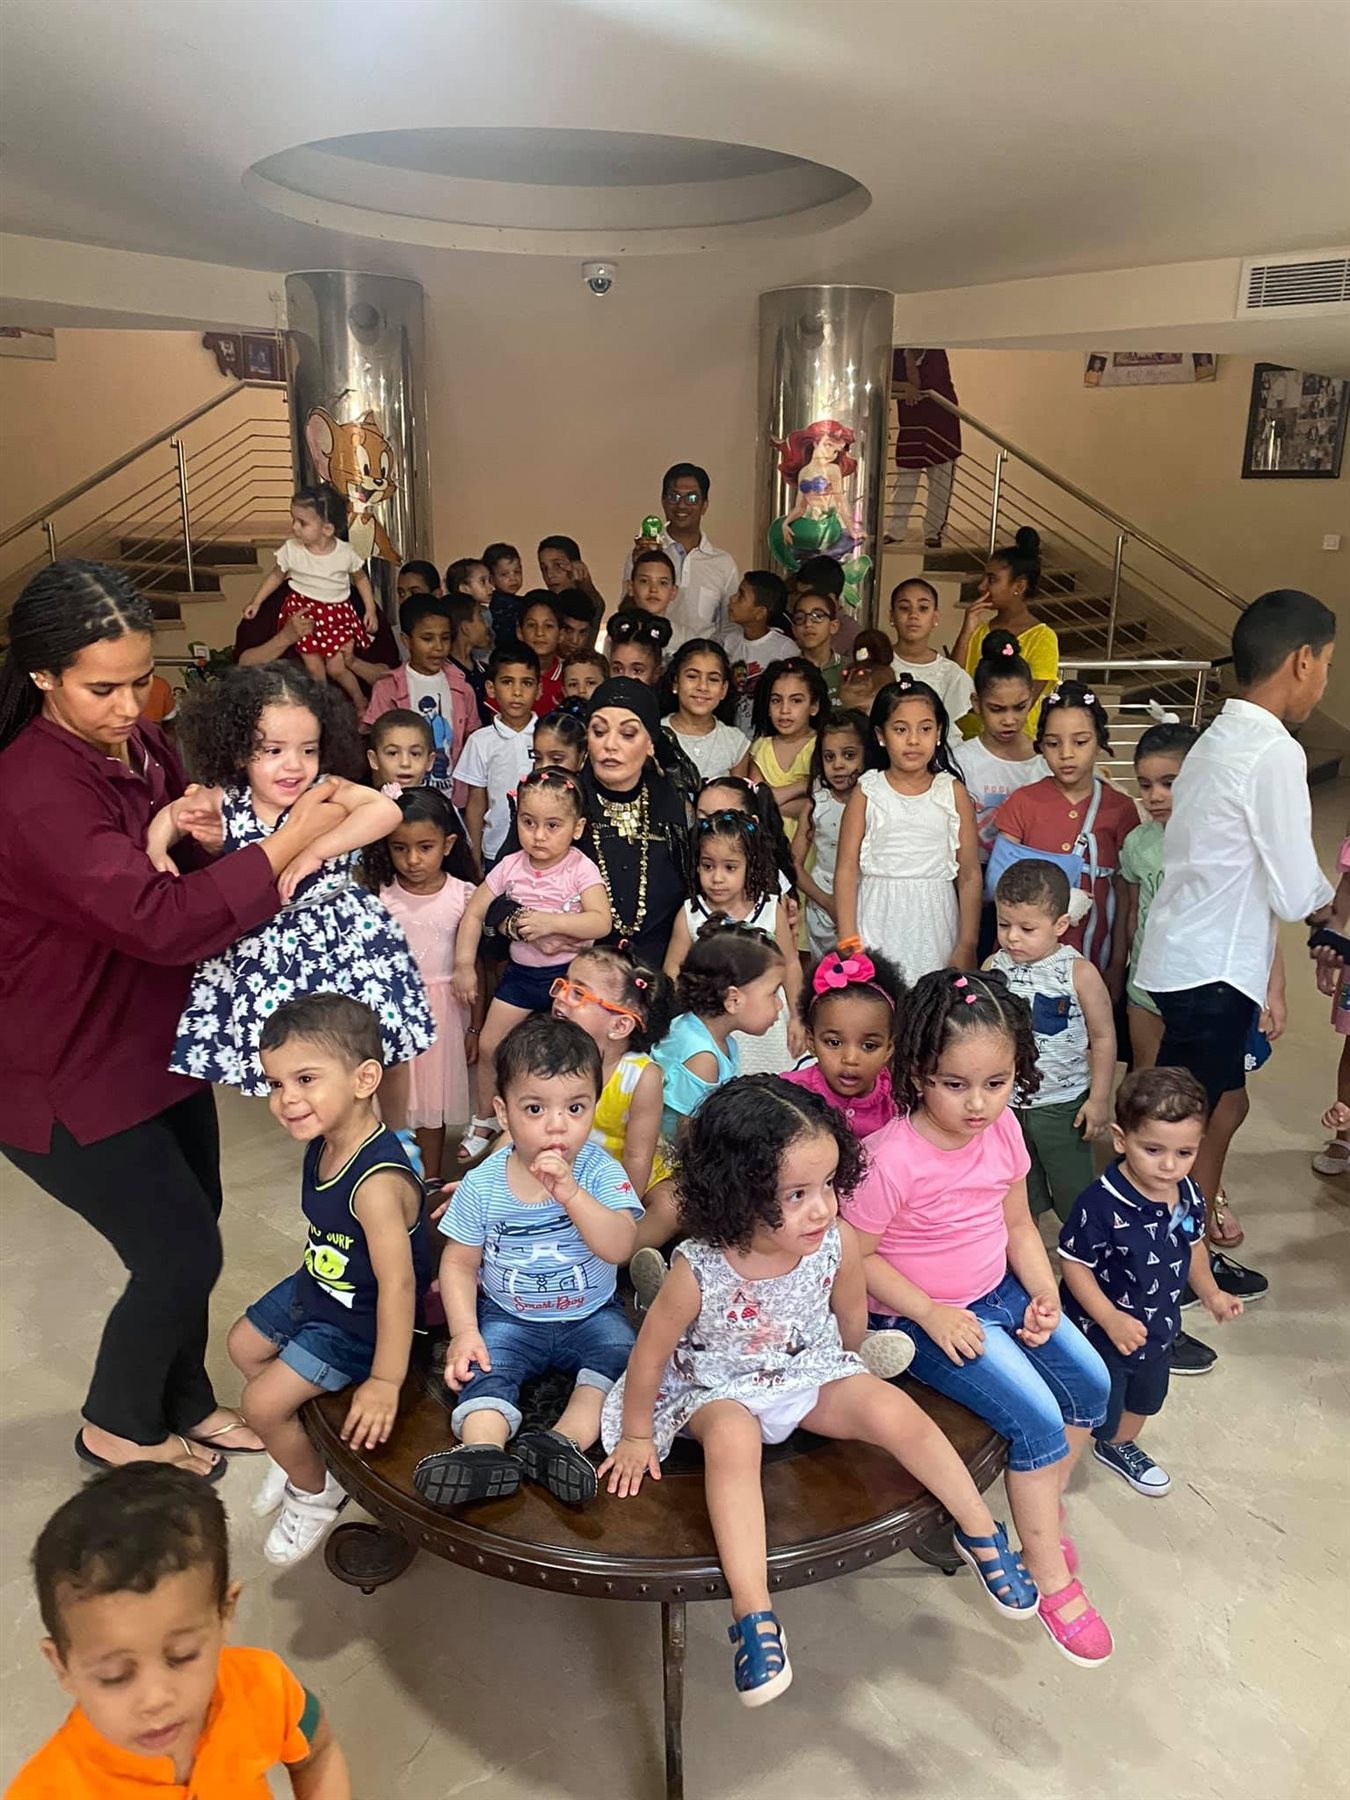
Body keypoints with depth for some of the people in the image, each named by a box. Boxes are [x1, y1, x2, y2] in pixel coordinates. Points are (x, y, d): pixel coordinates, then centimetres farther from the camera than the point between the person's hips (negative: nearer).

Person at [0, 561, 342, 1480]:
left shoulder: (142, 743, 0)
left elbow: (180, 879, 13)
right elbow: (161, 923, -35)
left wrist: (200, 839, -11)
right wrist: (290, 840, -29)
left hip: (155, 1039, 8)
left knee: (186, 1233, 17)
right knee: (183, 1252, 1)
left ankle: (182, 1404, 40)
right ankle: (116, 1424, 28)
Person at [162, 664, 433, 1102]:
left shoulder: (327, 792, -14)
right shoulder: (226, 803, -5)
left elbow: (386, 809, -31)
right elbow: (172, 813, 14)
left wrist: (315, 851, -35)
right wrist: (156, 849, -5)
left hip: (346, 941, -2)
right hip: (265, 950, 2)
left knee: (383, 1055, 6)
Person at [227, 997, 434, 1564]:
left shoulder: (377, 1182, -40)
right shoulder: (322, 1144, -13)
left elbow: (397, 1284, -37)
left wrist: (385, 1381, -32)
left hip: (359, 1322, -9)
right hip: (316, 1288, 9)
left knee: (263, 1402, -7)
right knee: (243, 1345, 24)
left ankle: (315, 1493, 24)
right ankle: (302, 1449, 46)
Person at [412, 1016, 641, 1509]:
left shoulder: (600, 1171, -14)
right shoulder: (482, 1185, -10)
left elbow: (619, 1247, -26)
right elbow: (459, 1264, -1)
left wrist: (570, 1192, -37)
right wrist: (464, 1331, -14)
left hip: (591, 1315, 0)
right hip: (507, 1317, 0)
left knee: (622, 1352, -25)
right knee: (483, 1364, -25)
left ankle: (567, 1438, -34)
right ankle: (483, 1449, -42)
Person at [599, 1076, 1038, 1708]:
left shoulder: (838, 1245, -21)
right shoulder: (699, 1270, -31)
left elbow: (850, 1316, 2)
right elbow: (651, 1351, -14)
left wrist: (842, 1376, 18)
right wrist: (637, 1436, -3)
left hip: (812, 1373, 3)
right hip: (719, 1390, -3)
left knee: (893, 1411, -18)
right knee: (733, 1437, -34)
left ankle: (981, 1532, 3)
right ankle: (753, 1615, -30)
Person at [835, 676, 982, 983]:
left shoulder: (953, 793, 2)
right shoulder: (867, 793, 0)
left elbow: (970, 875, 3)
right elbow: (846, 870, 0)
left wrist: (967, 945, -1)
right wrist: (848, 941, -5)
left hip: (935, 923, 1)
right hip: (879, 924, -1)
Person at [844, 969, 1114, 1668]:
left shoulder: (1002, 1130, -7)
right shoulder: (892, 1158, -27)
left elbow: (1017, 1222, 7)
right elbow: (855, 1255, -20)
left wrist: (1043, 1292, -6)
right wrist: (931, 1315, -21)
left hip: (999, 1294, 7)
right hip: (923, 1318, -7)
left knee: (1091, 1383, 3)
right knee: (1038, 1417, -15)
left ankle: (1044, 1509, 28)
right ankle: (1051, 1576, 7)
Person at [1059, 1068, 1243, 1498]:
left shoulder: (1189, 1196, -13)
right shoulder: (1100, 1205, -36)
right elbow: (1075, 1265, -27)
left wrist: (1210, 1293, 5)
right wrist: (1112, 1319, -31)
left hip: (1157, 1329, 7)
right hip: (1100, 1333, -7)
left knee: (1144, 1399, 32)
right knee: (1090, 1414, 8)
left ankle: (1119, 1447, 62)